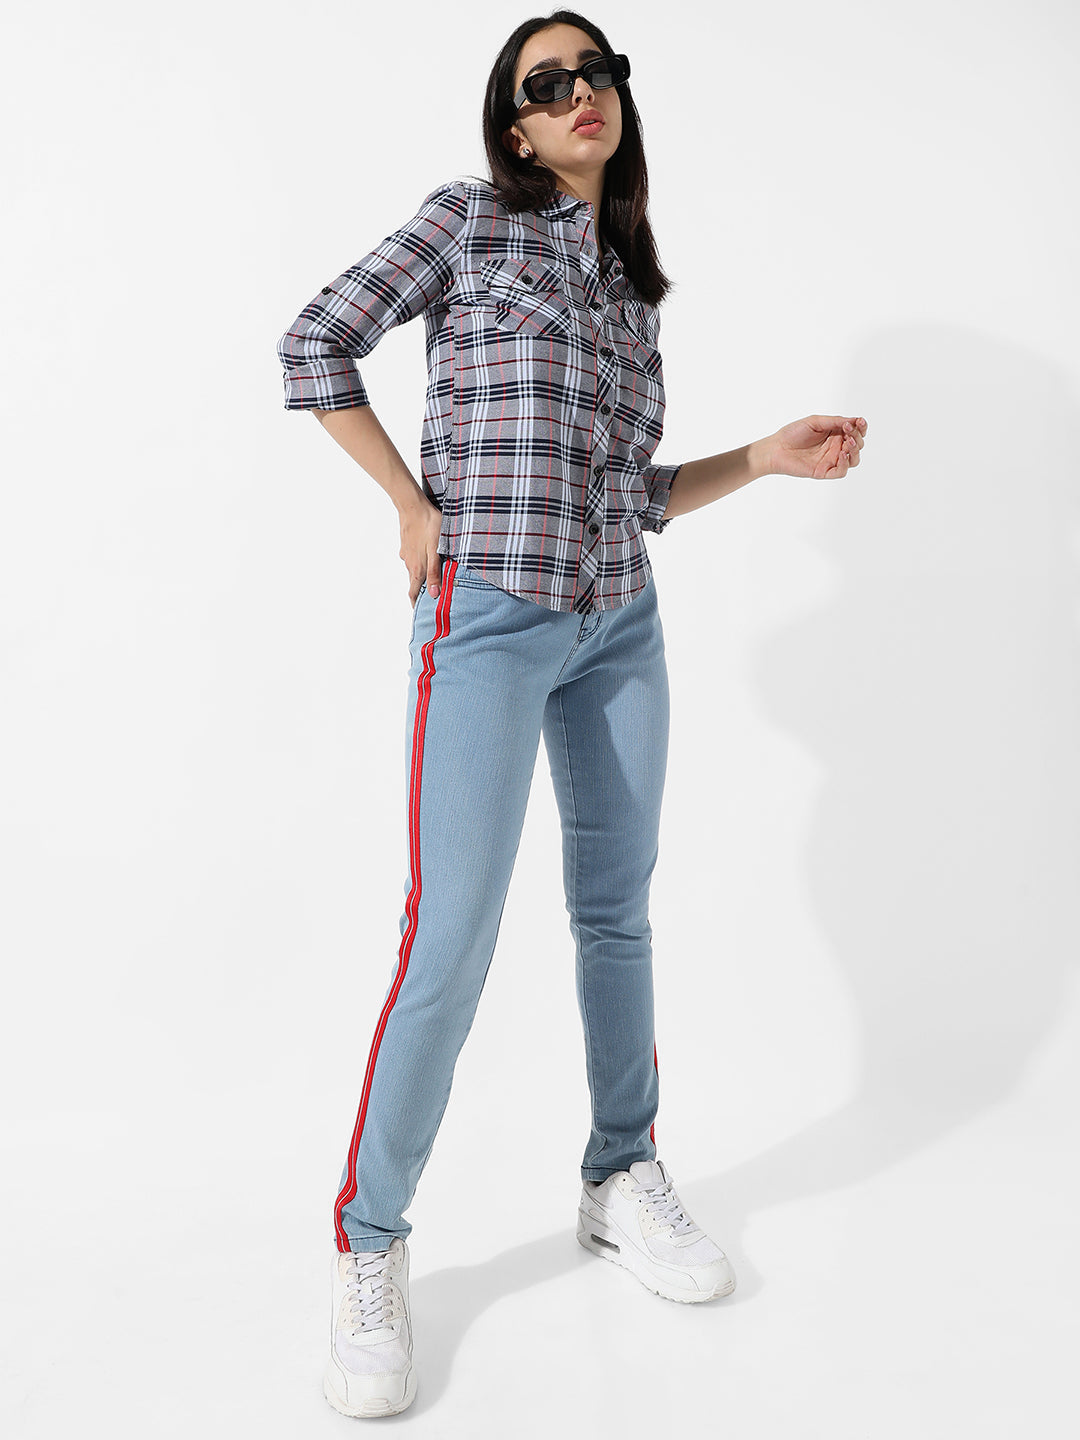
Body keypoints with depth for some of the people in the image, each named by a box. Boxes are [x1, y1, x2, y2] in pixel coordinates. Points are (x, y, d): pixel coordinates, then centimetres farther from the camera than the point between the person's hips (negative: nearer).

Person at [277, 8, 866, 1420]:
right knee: (451, 943, -8)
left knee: (618, 910, 12)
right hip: (490, 618, -6)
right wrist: (414, 504, -7)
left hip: (622, 625, 6)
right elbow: (316, 343, 0)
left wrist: (768, 456, 9)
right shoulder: (471, 219, 3)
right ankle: (369, 1250, 9)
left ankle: (623, 1181, 30)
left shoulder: (631, 284, 18)